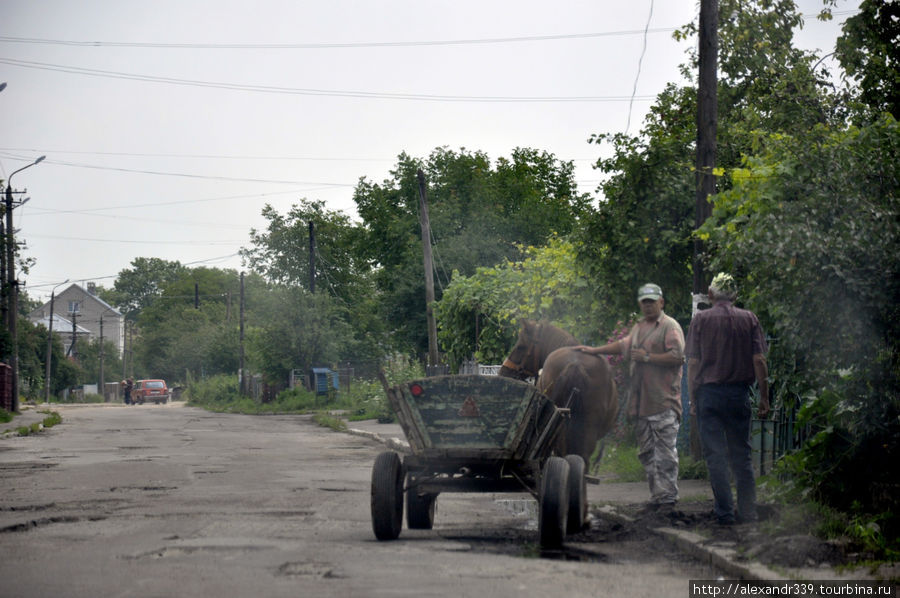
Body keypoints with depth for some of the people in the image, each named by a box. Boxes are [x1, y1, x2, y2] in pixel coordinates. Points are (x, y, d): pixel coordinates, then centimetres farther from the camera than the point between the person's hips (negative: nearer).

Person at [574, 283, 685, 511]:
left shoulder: (670, 327, -5)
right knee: (647, 452, 8)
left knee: (665, 452, -8)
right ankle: (657, 495, 13)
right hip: (641, 402, 8)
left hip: (663, 401, -8)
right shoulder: (638, 328, 21)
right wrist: (594, 351, 37)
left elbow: (677, 357, -16)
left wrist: (647, 357, -13)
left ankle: (668, 496, -6)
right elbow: (623, 346, 37)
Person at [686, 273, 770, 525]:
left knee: (716, 455, 1)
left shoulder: (700, 319, -1)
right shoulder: (748, 319, 3)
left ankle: (725, 512, -1)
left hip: (709, 393, -2)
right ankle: (748, 511, 9)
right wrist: (764, 397, 5)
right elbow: (759, 360, 0)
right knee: (741, 454, 10)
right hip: (739, 393, 2)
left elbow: (693, 362, -2)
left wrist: (693, 398, 4)